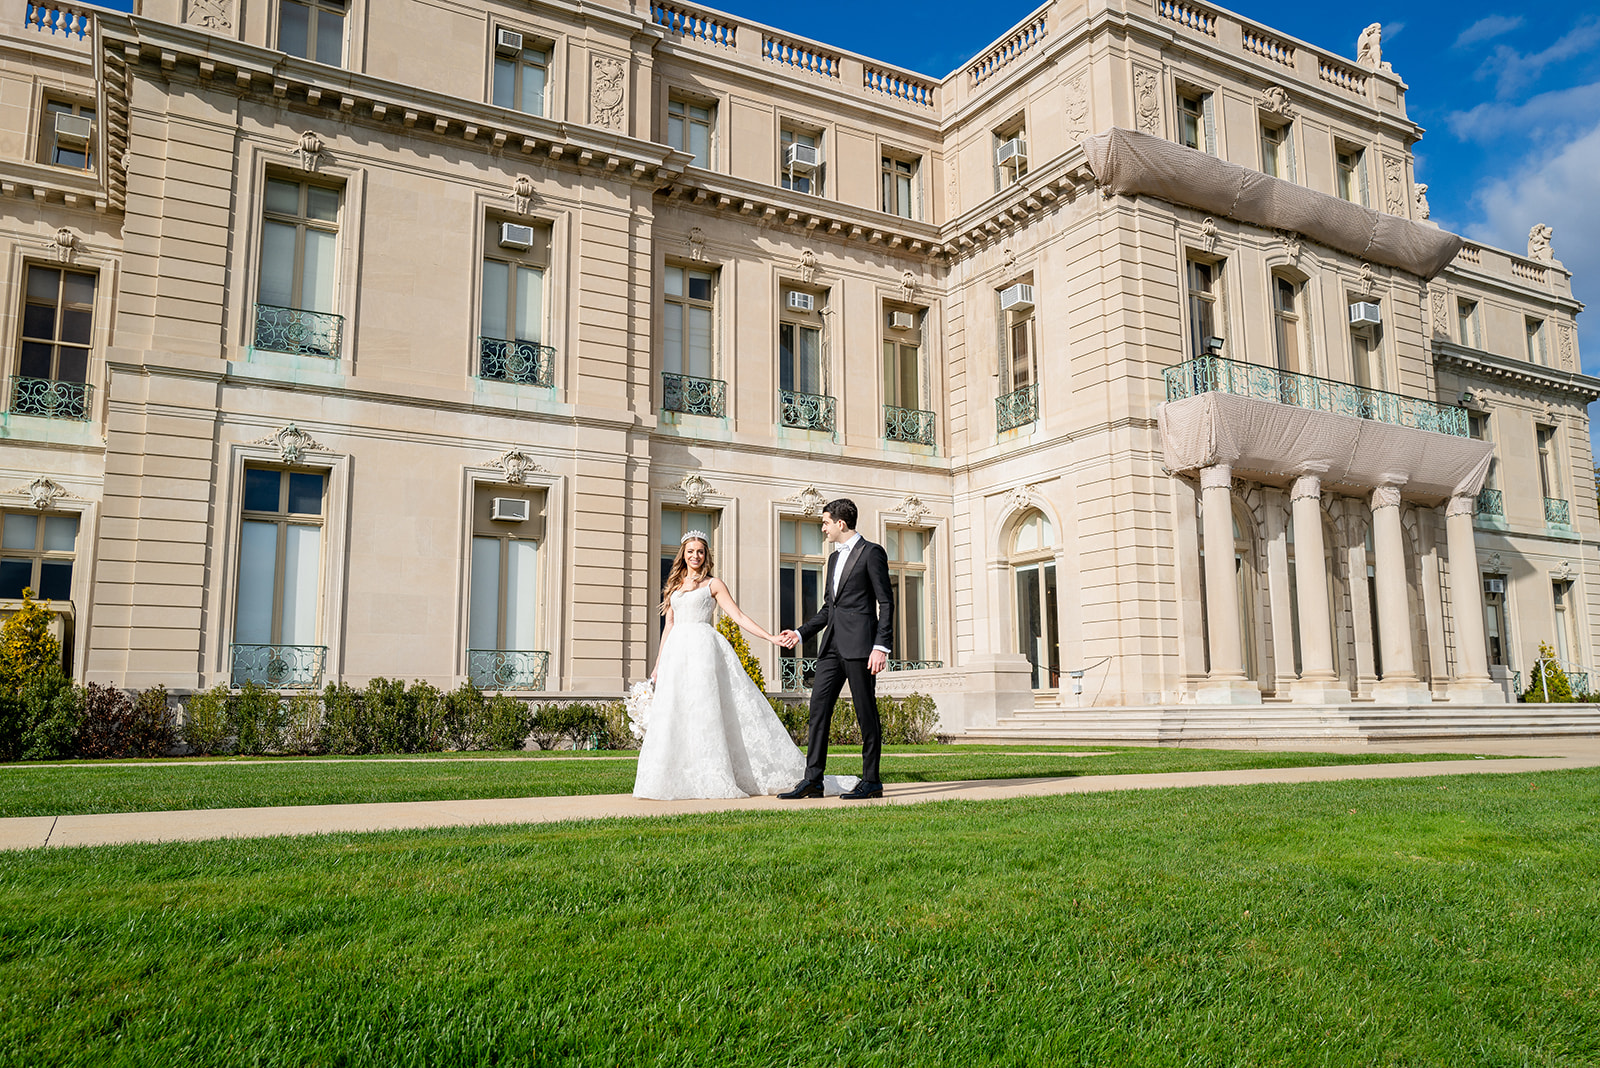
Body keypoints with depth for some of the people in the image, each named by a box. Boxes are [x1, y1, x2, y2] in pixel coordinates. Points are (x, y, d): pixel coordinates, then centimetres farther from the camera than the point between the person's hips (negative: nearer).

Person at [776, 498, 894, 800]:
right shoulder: (834, 558, 21)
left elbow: (886, 602, -8)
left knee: (866, 713, -1)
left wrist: (881, 646, -16)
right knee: (819, 708, 2)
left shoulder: (871, 553, -3)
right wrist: (800, 633, 17)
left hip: (860, 645, -8)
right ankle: (813, 780, 5)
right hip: (833, 645, 8)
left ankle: (871, 781, 7)